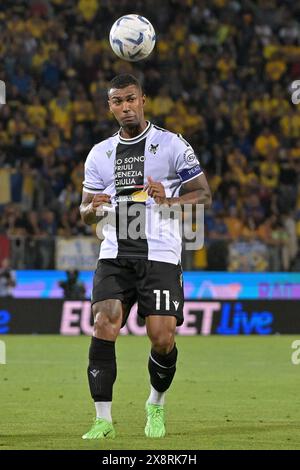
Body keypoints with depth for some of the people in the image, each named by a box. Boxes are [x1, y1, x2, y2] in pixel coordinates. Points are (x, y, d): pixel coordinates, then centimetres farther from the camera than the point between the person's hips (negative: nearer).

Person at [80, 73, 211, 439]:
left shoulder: (172, 145, 2)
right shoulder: (99, 154, 14)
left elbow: (203, 195, 1)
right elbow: (85, 213, 18)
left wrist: (168, 200, -18)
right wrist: (95, 207, -7)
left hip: (160, 255, -3)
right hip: (115, 255, 3)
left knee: (162, 339, -9)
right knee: (103, 329, -16)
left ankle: (156, 406, 19)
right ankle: (103, 420, -11)